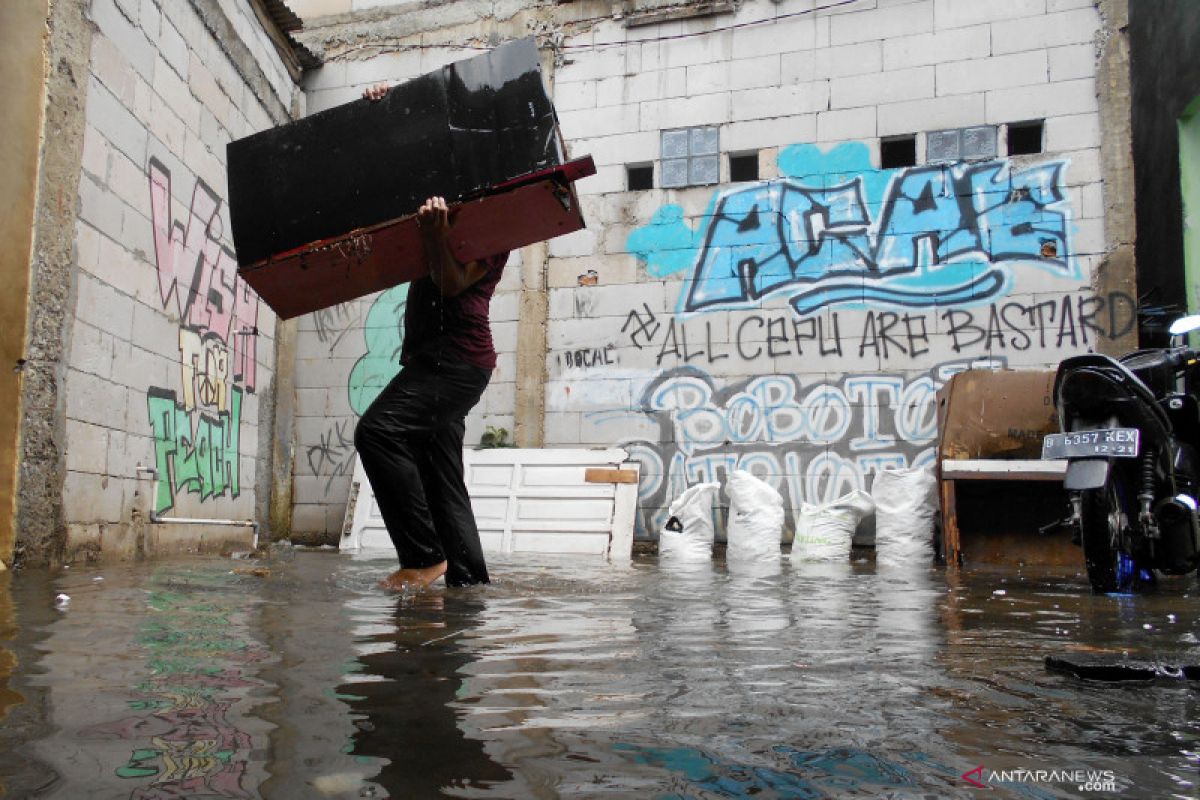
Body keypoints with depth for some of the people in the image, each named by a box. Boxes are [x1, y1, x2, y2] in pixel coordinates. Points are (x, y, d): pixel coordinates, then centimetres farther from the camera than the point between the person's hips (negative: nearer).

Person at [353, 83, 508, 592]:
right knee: (440, 473, 5)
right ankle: (467, 576, 7)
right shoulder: (450, 205, 24)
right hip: (433, 358, 9)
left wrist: (436, 233, -27)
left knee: (378, 430, -23)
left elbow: (453, 284, -13)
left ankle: (425, 556, -18)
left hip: (458, 356, -9)